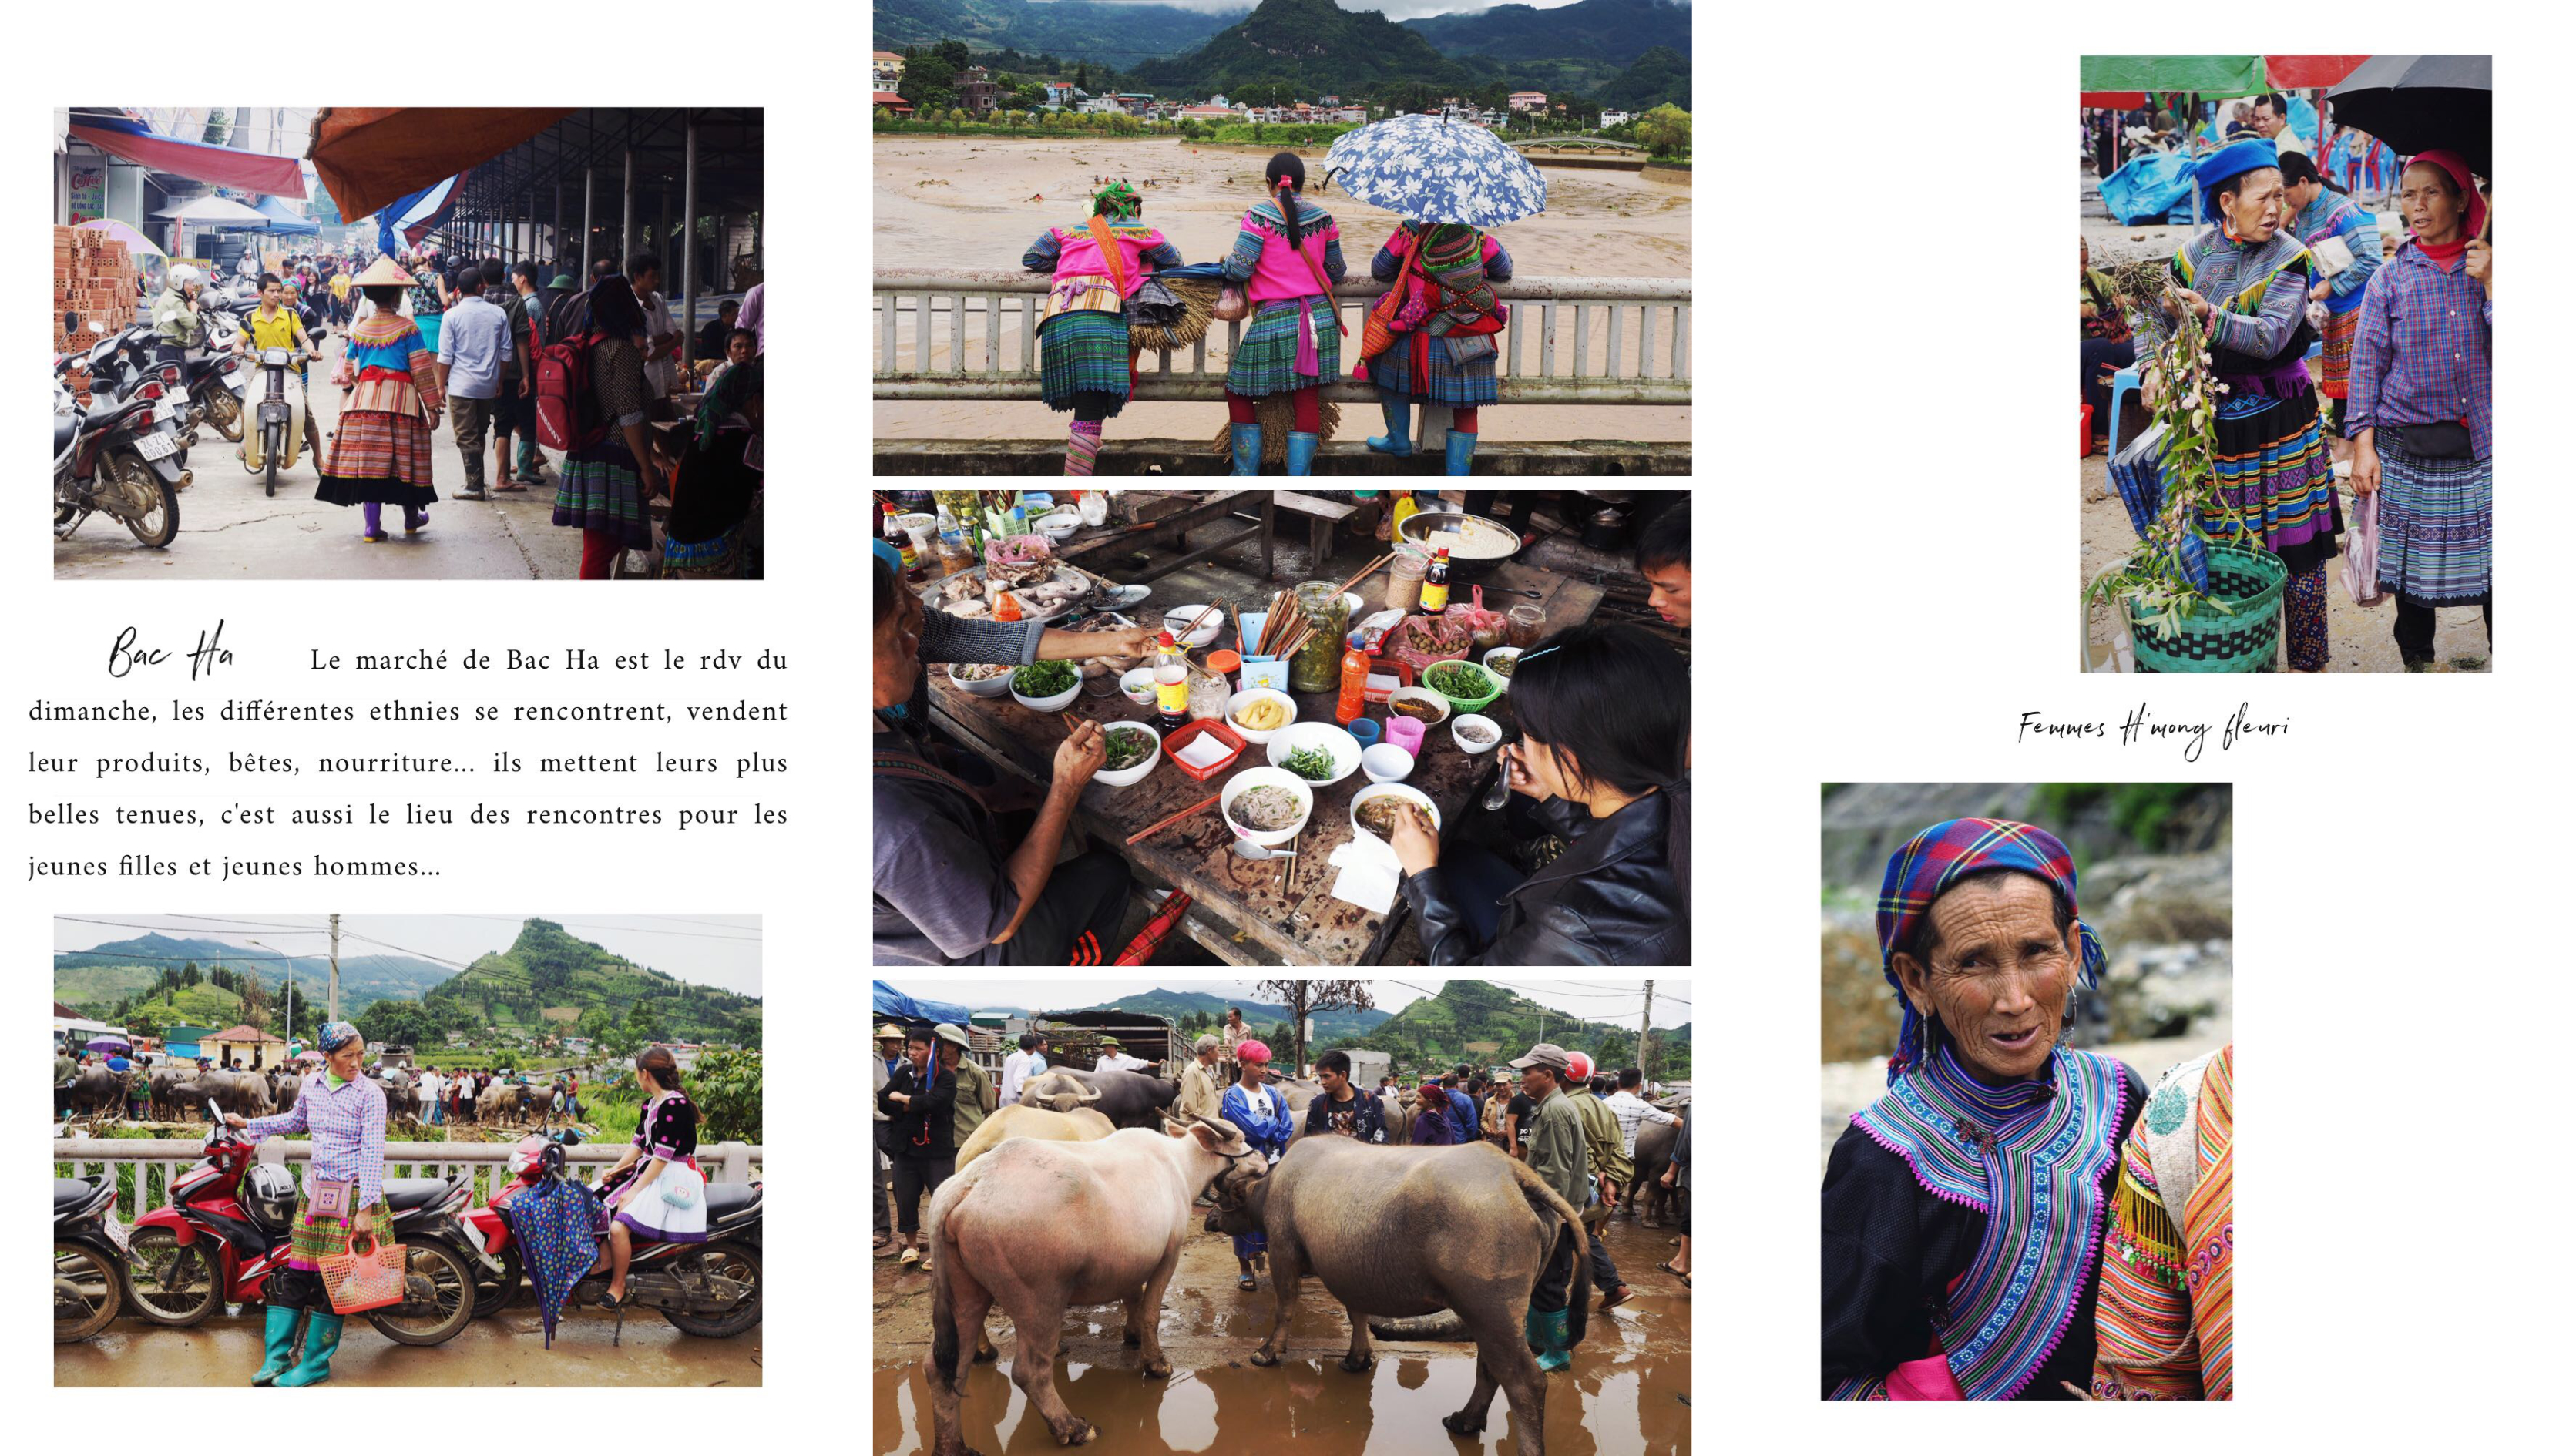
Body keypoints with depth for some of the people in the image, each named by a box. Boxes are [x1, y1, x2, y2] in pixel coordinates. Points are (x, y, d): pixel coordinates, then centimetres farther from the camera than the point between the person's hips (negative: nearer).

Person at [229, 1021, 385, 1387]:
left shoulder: (370, 1094, -10)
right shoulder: (312, 1085, 5)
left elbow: (373, 1151, -12)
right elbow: (295, 1120, 26)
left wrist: (366, 1209, -17)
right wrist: (248, 1125, 26)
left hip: (354, 1193, -5)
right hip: (315, 1191, 5)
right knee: (295, 1272, 5)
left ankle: (316, 1363, 8)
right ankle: (277, 1356, 13)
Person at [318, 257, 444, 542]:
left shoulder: (359, 331, 8)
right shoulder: (408, 329, -2)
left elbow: (347, 373, 12)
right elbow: (422, 371, -5)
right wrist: (432, 406, -1)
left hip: (365, 398, 3)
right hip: (402, 399, -3)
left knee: (370, 462, 2)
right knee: (404, 460, 9)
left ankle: (372, 525, 0)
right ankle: (411, 518, 24)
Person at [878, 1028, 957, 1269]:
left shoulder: (945, 1077, -8)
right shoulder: (903, 1073, 7)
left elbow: (932, 1101, -24)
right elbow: (883, 1102, -1)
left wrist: (901, 1099, -11)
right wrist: (915, 1106, -13)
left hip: (936, 1148, -5)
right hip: (905, 1147, 5)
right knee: (905, 1197, 9)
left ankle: (939, 1251, 5)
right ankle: (912, 1245, 26)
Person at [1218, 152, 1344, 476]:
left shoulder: (1259, 216, -9)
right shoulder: (1322, 217, 5)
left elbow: (1240, 269, -12)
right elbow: (1336, 271, 14)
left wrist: (1225, 265, 11)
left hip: (1274, 320, -4)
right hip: (1320, 318, 4)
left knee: (1239, 393, 11)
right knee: (1307, 400, 7)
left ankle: (1246, 473, 11)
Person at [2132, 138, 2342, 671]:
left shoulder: (2289, 258, -8)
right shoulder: (2196, 254, 2)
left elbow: (2271, 335, -22)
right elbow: (2154, 315, 11)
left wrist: (2209, 316, -33)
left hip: (2279, 416, -3)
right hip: (2213, 417, 3)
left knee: (2294, 546, -2)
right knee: (2223, 543, 7)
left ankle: (2307, 661, 7)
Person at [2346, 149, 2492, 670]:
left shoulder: (2486, 267, 4)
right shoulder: (2390, 278, 3)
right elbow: (2367, 362, 3)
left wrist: (2489, 283, -15)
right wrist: (2363, 445, -4)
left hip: (2479, 445, 0)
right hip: (2407, 446, 0)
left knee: (2489, 559, 0)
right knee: (2412, 561, 6)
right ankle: (2416, 660, 22)